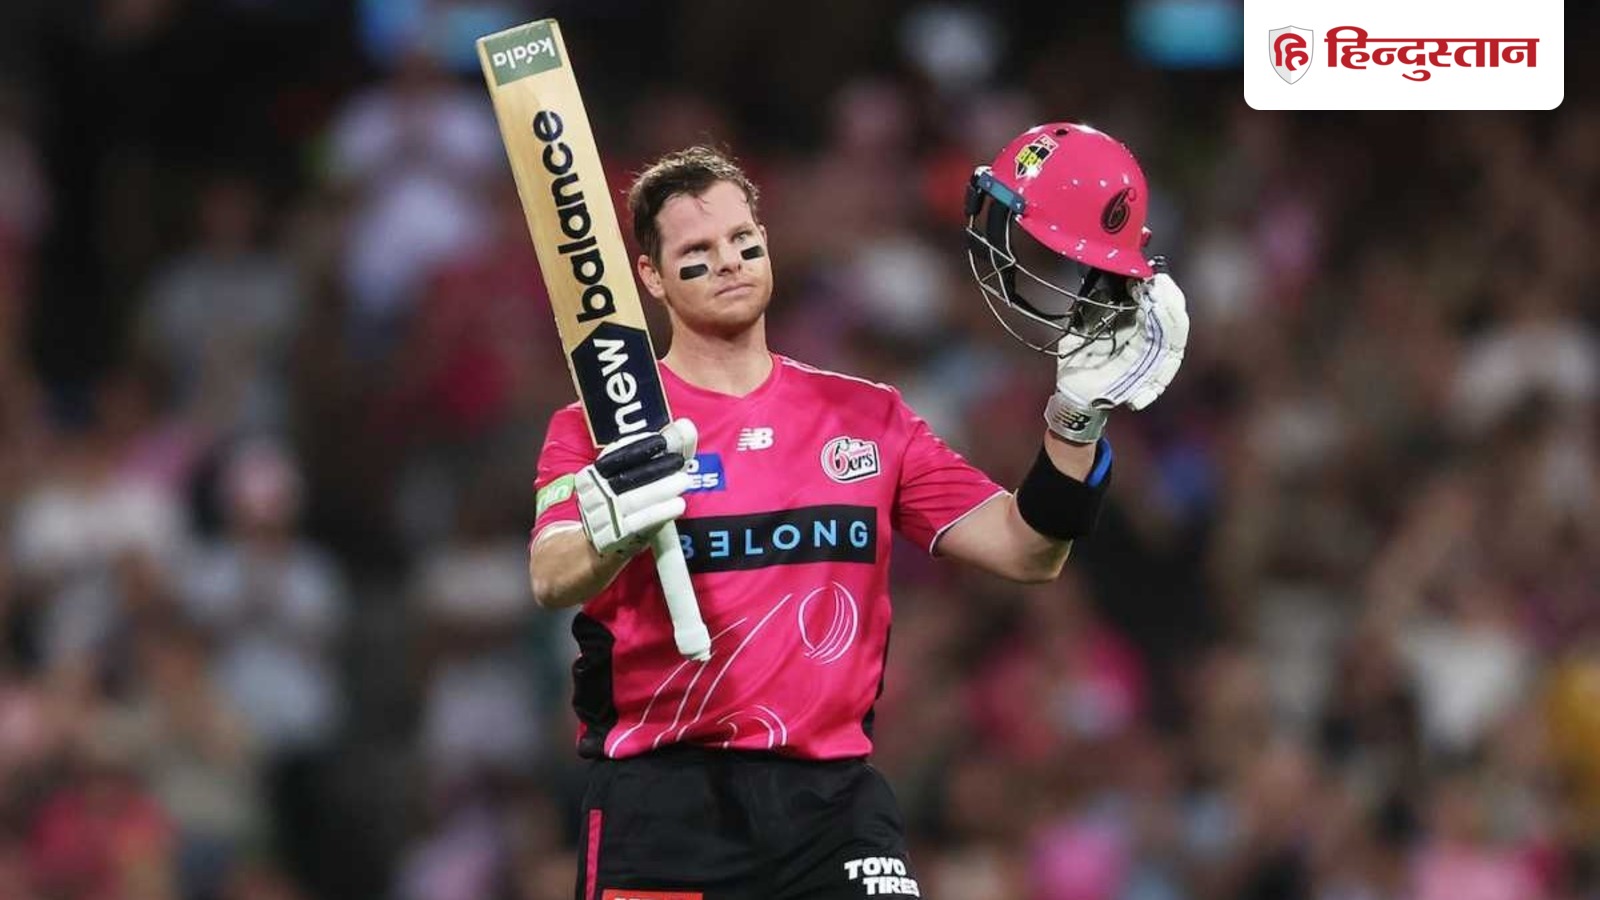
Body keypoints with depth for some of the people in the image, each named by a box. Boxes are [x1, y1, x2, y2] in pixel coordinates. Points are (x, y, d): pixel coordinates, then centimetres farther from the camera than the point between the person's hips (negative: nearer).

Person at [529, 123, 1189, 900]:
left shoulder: (869, 418, 13)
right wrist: (608, 536, -40)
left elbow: (1025, 552, 8)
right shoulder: (601, 426, 1)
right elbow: (552, 582, -17)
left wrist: (1079, 414, -7)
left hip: (833, 800, 3)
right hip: (663, 800, -3)